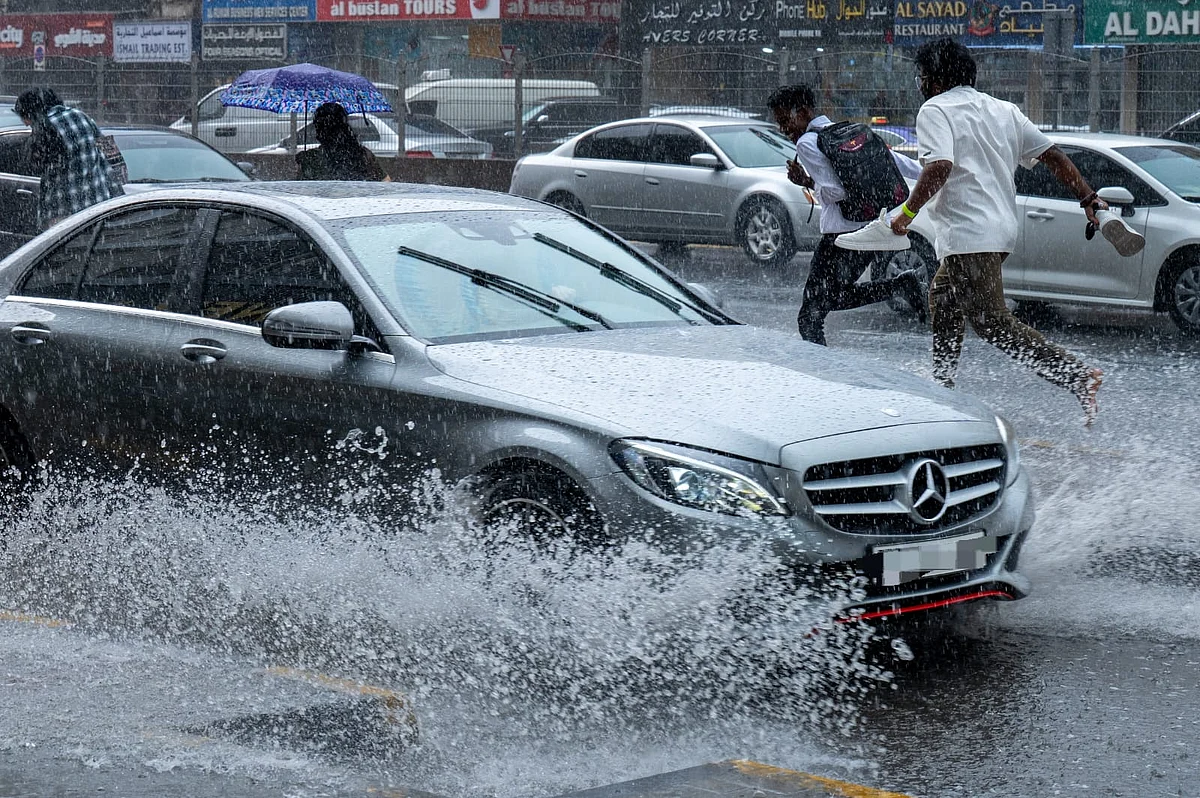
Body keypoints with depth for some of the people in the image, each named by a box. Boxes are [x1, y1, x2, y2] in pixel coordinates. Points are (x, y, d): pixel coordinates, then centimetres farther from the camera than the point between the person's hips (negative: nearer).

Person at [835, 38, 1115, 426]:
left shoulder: (935, 110, -5)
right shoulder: (1004, 110, 17)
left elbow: (940, 167, -22)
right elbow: (1053, 156, 13)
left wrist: (907, 212, -15)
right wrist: (1091, 200, 16)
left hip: (969, 233, -9)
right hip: (1002, 229, 9)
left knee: (993, 324, -11)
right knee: (942, 299, 25)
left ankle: (1078, 376, -23)